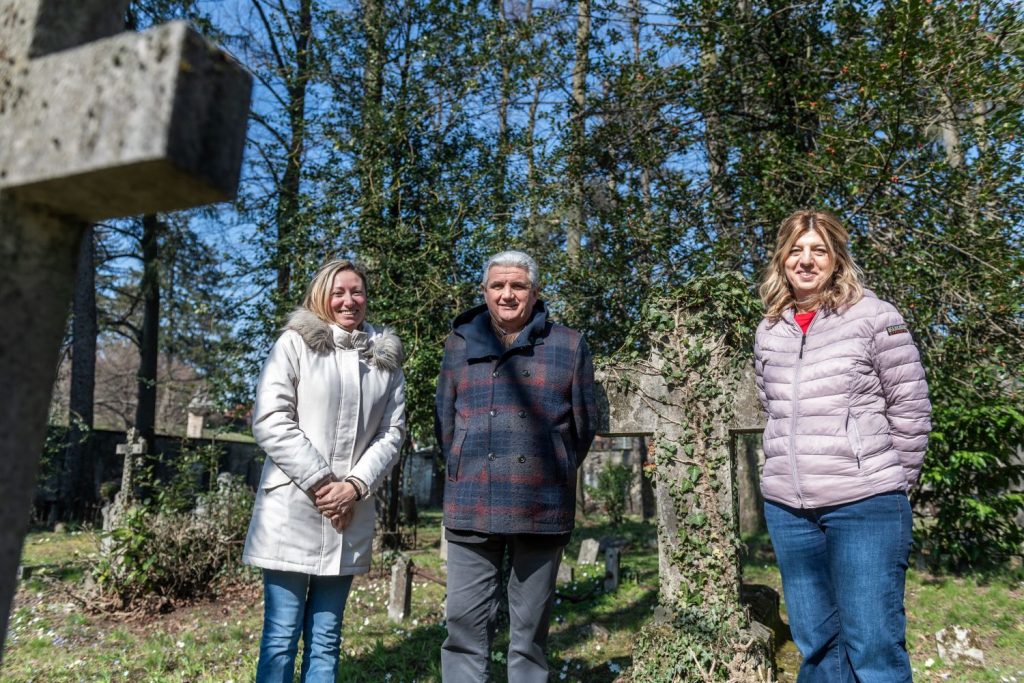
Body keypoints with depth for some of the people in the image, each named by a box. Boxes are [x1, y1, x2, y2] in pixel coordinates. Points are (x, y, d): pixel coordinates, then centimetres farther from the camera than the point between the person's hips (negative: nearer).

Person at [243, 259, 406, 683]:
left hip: (351, 515, 3)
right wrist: (319, 482, -11)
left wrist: (355, 485, -7)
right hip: (293, 509, -3)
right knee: (281, 636, 1)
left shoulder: (386, 358, 11)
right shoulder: (295, 343, 2)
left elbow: (392, 432, 7)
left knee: (325, 640, 11)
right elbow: (270, 422, -7)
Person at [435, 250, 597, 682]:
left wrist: (553, 474, 10)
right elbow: (445, 422, 13)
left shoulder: (569, 346, 3)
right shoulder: (461, 344, 8)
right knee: (465, 622, 5)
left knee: (530, 627, 11)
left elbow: (584, 424, 7)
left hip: (543, 508, -1)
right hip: (471, 508, 1)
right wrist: (468, 474, 11)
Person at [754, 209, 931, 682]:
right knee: (816, 643, 14)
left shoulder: (874, 317, -4)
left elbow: (911, 411, -2)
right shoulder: (768, 331, 8)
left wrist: (894, 484, 1)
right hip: (786, 509, 4)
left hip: (865, 506, -4)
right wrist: (791, 471, 13)